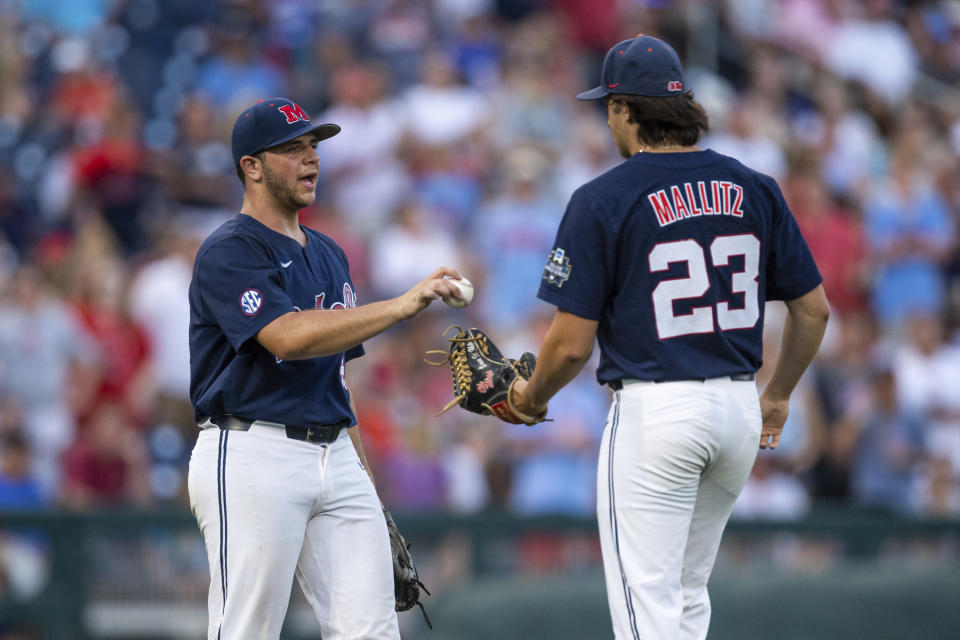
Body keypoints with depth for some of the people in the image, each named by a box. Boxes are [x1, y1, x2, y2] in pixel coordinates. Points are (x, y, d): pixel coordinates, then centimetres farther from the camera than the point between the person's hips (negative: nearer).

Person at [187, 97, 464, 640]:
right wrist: (402, 306, -27)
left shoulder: (328, 255, 21)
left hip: (336, 457, 8)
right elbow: (288, 336, -23)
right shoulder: (229, 253, -7)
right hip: (253, 455, -8)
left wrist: (364, 478, 20)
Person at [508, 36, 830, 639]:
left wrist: (531, 398, 11)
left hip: (652, 409, -6)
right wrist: (778, 396, 25)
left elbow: (573, 342, -9)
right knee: (688, 592, 20)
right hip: (739, 408, 6)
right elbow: (814, 308, 10)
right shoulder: (755, 189, 6)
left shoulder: (603, 200, -8)